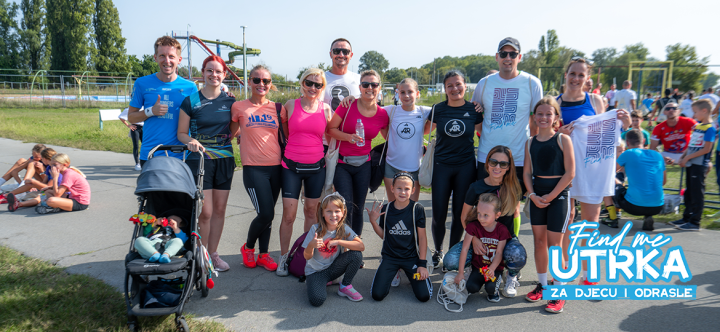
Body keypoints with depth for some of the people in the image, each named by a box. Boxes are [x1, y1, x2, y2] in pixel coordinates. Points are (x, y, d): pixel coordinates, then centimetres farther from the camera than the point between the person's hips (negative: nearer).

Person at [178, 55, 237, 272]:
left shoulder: (230, 101, 6)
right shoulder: (191, 101, -2)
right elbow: (181, 133, 1)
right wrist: (191, 141, -19)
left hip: (225, 159, 3)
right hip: (199, 159, -3)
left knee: (219, 209, 8)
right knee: (205, 212, -6)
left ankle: (213, 253, 22)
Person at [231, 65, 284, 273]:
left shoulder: (278, 109, 7)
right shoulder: (239, 107, 2)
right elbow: (230, 134, 10)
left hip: (276, 167, 3)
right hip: (253, 168, -3)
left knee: (268, 214, 10)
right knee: (266, 214, -9)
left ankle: (263, 254, 26)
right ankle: (248, 247, 18)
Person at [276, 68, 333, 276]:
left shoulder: (325, 109, 4)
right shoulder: (290, 105, 1)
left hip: (316, 167, 2)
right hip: (291, 166, -1)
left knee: (312, 212, 9)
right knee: (289, 214, -3)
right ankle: (283, 257, 12)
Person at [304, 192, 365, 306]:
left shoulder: (344, 229, -10)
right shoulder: (315, 229, -15)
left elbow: (361, 246, -22)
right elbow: (307, 257, -11)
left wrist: (338, 241, -28)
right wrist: (311, 246, -34)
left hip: (334, 268, 2)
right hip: (315, 271, -2)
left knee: (356, 254, -22)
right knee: (317, 300, -28)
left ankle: (345, 286, 1)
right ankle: (316, 282, 9)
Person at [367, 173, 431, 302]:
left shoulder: (417, 208, -10)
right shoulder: (386, 209, -3)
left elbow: (422, 237, -6)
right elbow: (383, 235, 6)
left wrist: (422, 263, -7)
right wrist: (373, 221, -11)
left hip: (411, 257, -1)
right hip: (390, 256, 2)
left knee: (424, 296, -14)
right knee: (377, 295, -12)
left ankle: (411, 274, 19)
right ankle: (394, 272, 19)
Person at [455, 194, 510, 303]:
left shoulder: (502, 230, -10)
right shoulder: (473, 226, -11)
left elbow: (499, 253, -11)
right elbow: (465, 249, -11)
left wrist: (492, 269, -29)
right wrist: (461, 272, -12)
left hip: (495, 267, -1)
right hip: (478, 266, 1)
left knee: (490, 288, -27)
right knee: (471, 287, -23)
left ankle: (496, 282, 9)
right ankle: (477, 277, 11)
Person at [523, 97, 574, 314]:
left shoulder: (563, 140, -6)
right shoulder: (530, 143, 6)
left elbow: (570, 173, -9)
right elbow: (527, 172, 6)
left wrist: (551, 196, -12)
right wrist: (532, 195, -7)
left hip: (558, 195, -4)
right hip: (537, 196, 4)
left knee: (554, 244, -3)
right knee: (539, 241, 10)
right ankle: (542, 284, 24)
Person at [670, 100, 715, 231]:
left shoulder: (710, 128, -13)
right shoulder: (696, 126, 13)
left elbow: (706, 149, -17)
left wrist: (688, 157, -14)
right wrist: (683, 156, 8)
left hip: (700, 165, -9)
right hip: (690, 164, 9)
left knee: (697, 193, -3)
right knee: (689, 192, 15)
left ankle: (695, 222, 2)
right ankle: (687, 218, 25)